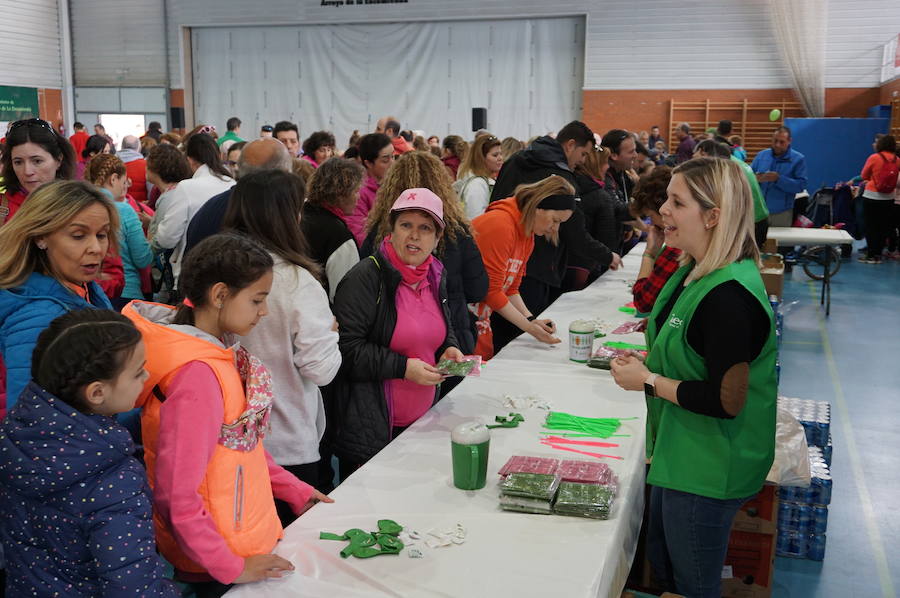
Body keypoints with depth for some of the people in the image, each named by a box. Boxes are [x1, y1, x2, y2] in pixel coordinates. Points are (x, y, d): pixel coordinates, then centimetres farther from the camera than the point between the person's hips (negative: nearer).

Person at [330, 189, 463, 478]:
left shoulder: (435, 276, 10)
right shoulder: (365, 277, -13)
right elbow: (346, 349, -17)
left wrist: (448, 350, 5)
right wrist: (403, 367, -20)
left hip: (421, 421, 7)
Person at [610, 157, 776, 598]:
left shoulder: (729, 296, -28)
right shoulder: (695, 272, 4)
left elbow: (727, 400, -28)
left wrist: (649, 381, -19)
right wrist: (651, 360, 4)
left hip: (708, 468, -10)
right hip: (680, 453, 10)